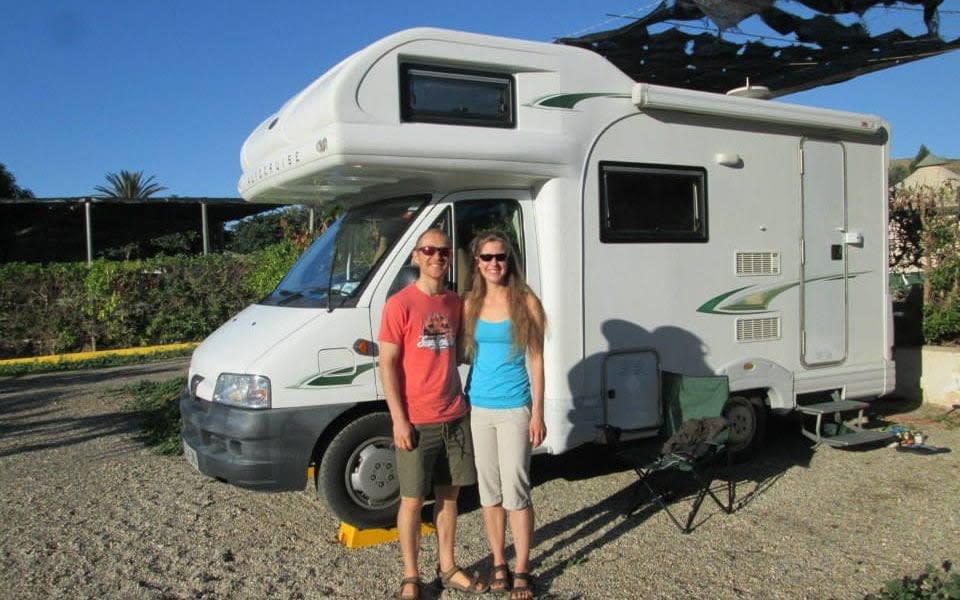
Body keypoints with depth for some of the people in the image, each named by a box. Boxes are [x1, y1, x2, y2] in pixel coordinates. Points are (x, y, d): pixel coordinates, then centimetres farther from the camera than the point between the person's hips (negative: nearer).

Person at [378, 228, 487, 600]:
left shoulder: (455, 303, 8)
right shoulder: (400, 305, -10)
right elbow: (386, 365, -11)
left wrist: (460, 399, 10)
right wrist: (399, 420, -15)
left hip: (455, 418, 5)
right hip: (416, 423, -5)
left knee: (449, 494, 14)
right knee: (413, 500, 6)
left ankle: (447, 568, 30)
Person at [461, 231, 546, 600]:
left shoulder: (526, 302, -2)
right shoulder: (470, 305, 7)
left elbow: (536, 360, -2)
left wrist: (538, 413, -5)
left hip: (514, 409, -3)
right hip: (478, 408, 3)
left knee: (515, 490, -1)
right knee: (489, 490, 10)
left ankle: (522, 570, 12)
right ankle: (498, 563, 23)